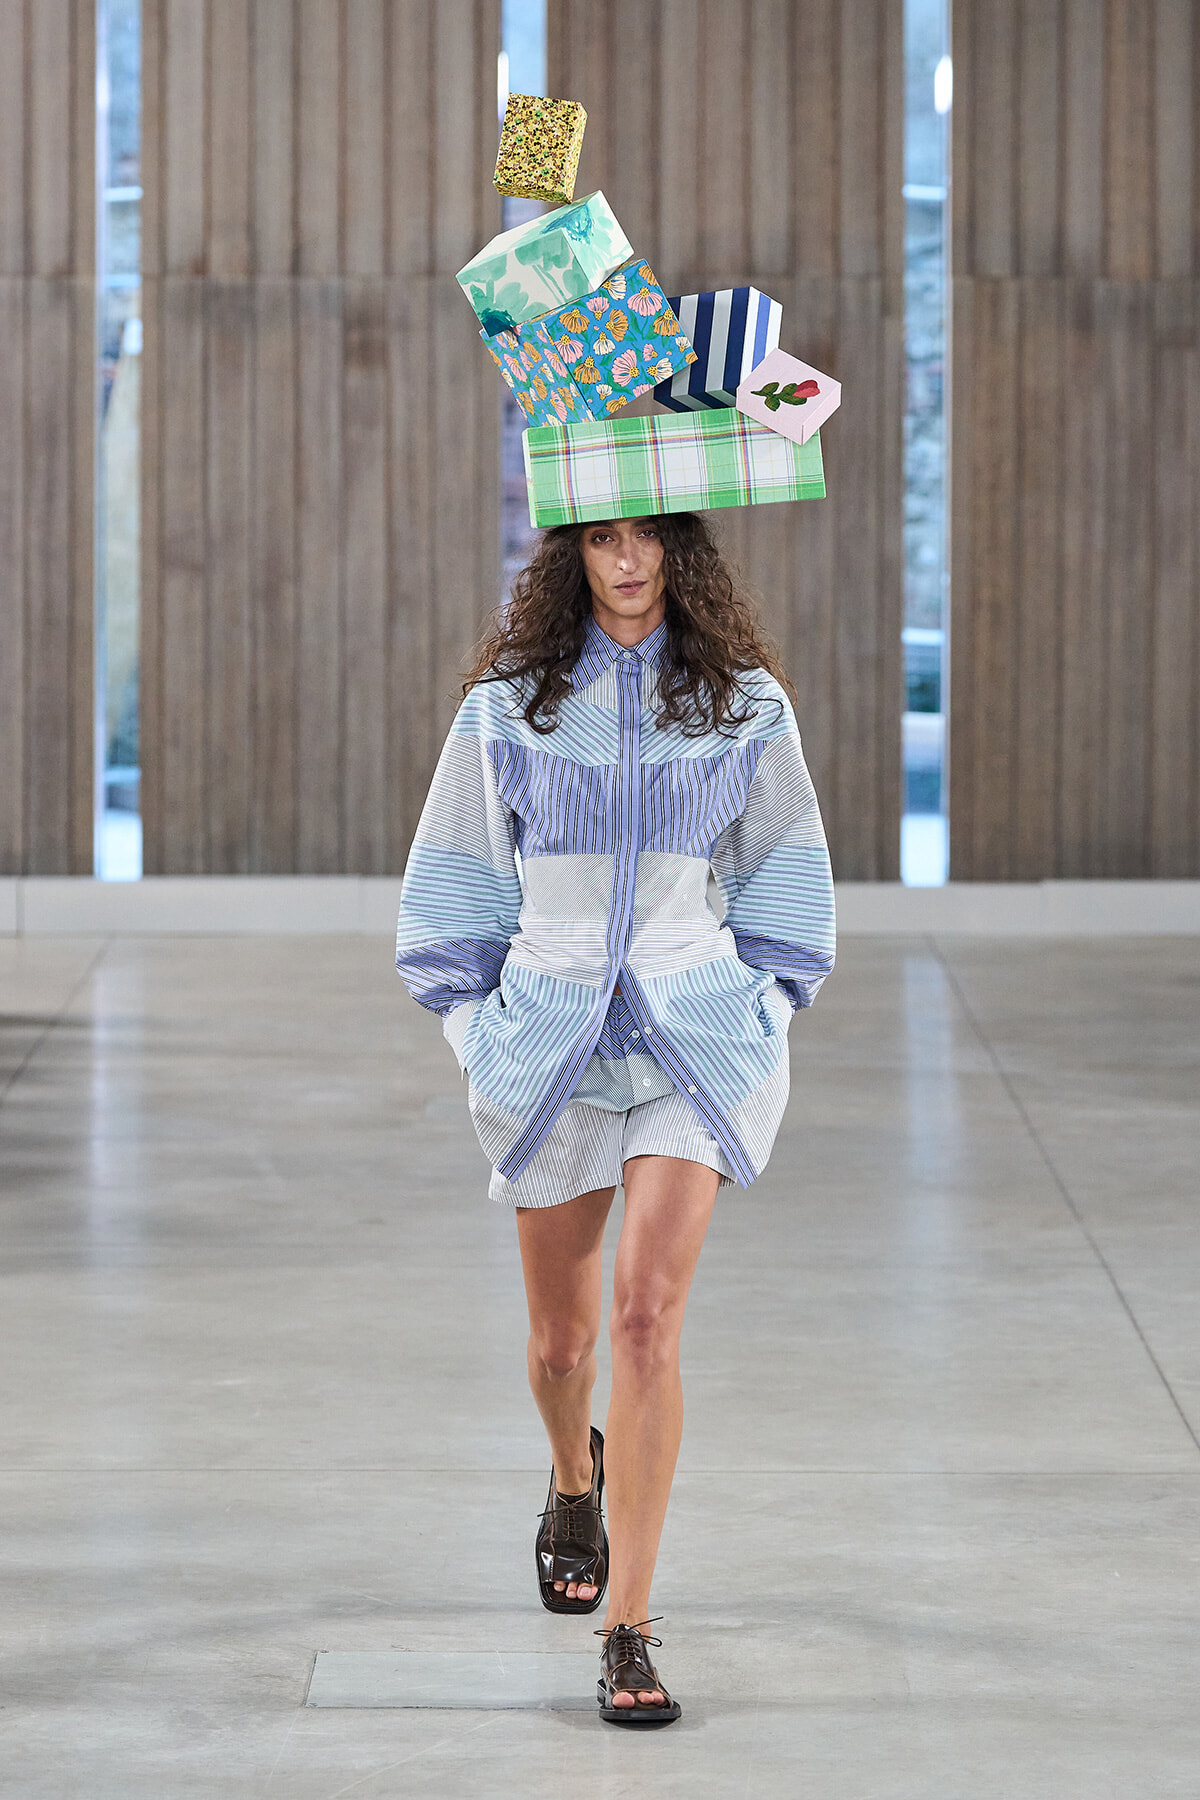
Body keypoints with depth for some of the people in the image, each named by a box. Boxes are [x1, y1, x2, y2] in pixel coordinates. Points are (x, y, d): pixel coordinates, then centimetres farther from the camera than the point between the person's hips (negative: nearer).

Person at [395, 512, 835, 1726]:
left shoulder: (744, 703, 4)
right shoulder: (509, 703, 3)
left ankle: (627, 1635, -14)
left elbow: (784, 868, 14)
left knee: (648, 1313, -17)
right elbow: (457, 875, 10)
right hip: (550, 1029, 2)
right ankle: (574, 1478, 49)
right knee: (561, 1337, 12)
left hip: (693, 1033, -1)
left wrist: (763, 1006, 6)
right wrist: (475, 1022, 4)